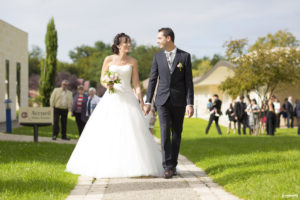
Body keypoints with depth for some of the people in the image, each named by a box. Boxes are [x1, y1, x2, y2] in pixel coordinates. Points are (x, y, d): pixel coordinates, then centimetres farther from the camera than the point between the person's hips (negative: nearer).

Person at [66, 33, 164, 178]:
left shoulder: (132, 62, 7)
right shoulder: (109, 60, 4)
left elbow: (136, 84, 6)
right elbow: (102, 79, 8)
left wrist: (141, 101, -3)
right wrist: (107, 85, -15)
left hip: (128, 99, 1)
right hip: (111, 99, 0)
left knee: (131, 132, -8)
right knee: (106, 133, -3)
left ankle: (136, 165, -3)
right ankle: (104, 166, 6)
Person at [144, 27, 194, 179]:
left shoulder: (185, 56, -2)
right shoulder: (157, 57, 5)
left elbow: (188, 81, -3)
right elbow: (152, 80, 7)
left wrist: (190, 104, -8)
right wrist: (148, 101, 3)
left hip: (179, 101, 0)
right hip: (162, 100, 1)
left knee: (176, 133, 6)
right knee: (165, 132, -10)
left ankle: (173, 164, 18)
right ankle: (168, 167, -11)